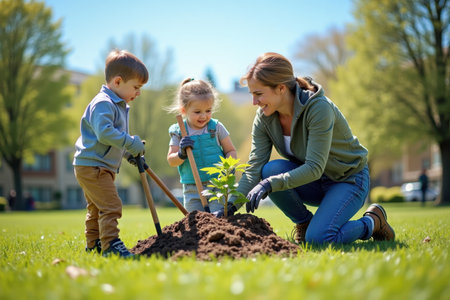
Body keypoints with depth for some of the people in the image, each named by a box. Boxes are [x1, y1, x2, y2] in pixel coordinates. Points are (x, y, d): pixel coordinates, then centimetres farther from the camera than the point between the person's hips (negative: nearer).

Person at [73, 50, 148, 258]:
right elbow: (104, 133, -31)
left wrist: (130, 153, 14)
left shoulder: (119, 106, 17)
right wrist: (131, 143, -25)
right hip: (91, 165, -11)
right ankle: (111, 245, -18)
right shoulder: (103, 104, -18)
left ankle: (94, 244, 31)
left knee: (97, 208, 20)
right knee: (111, 205, -17)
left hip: (103, 167, 11)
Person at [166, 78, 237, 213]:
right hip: (192, 189, 2)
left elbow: (231, 150, 5)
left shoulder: (216, 127, -1)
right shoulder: (179, 132, 0)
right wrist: (181, 154, -21)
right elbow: (171, 161, 1)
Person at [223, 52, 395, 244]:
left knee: (318, 238, -27)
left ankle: (372, 221, 3)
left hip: (349, 179, -6)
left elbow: (314, 168, -34)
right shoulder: (264, 118, -11)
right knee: (271, 169, -24)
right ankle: (304, 222, 0)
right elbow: (254, 168, -15)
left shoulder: (319, 108, -29)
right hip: (313, 183, 6)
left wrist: (271, 184, -45)